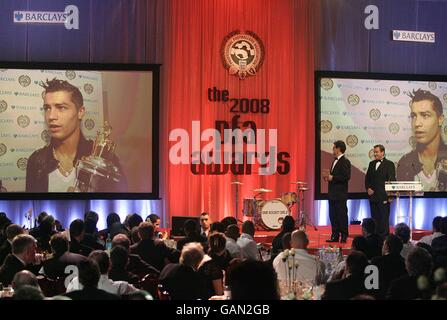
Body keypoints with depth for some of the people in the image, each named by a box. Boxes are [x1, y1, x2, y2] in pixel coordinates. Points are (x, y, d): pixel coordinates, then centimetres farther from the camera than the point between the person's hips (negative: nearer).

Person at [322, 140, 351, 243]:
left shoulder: (345, 162, -11)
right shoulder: (335, 161, 17)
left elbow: (346, 177, -20)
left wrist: (332, 177, -20)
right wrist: (328, 175, 3)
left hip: (340, 194, -9)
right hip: (332, 194, 9)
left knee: (342, 215, -4)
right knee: (333, 215, 10)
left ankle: (344, 236, 2)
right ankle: (335, 236, 15)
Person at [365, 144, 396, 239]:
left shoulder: (389, 164, -3)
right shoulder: (371, 164, 15)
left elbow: (391, 180, -7)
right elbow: (367, 178, 19)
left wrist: (388, 195, -13)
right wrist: (368, 188, 2)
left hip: (383, 196, -6)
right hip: (373, 196, 6)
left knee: (384, 218, -4)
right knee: (375, 219, 9)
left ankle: (384, 237, 0)